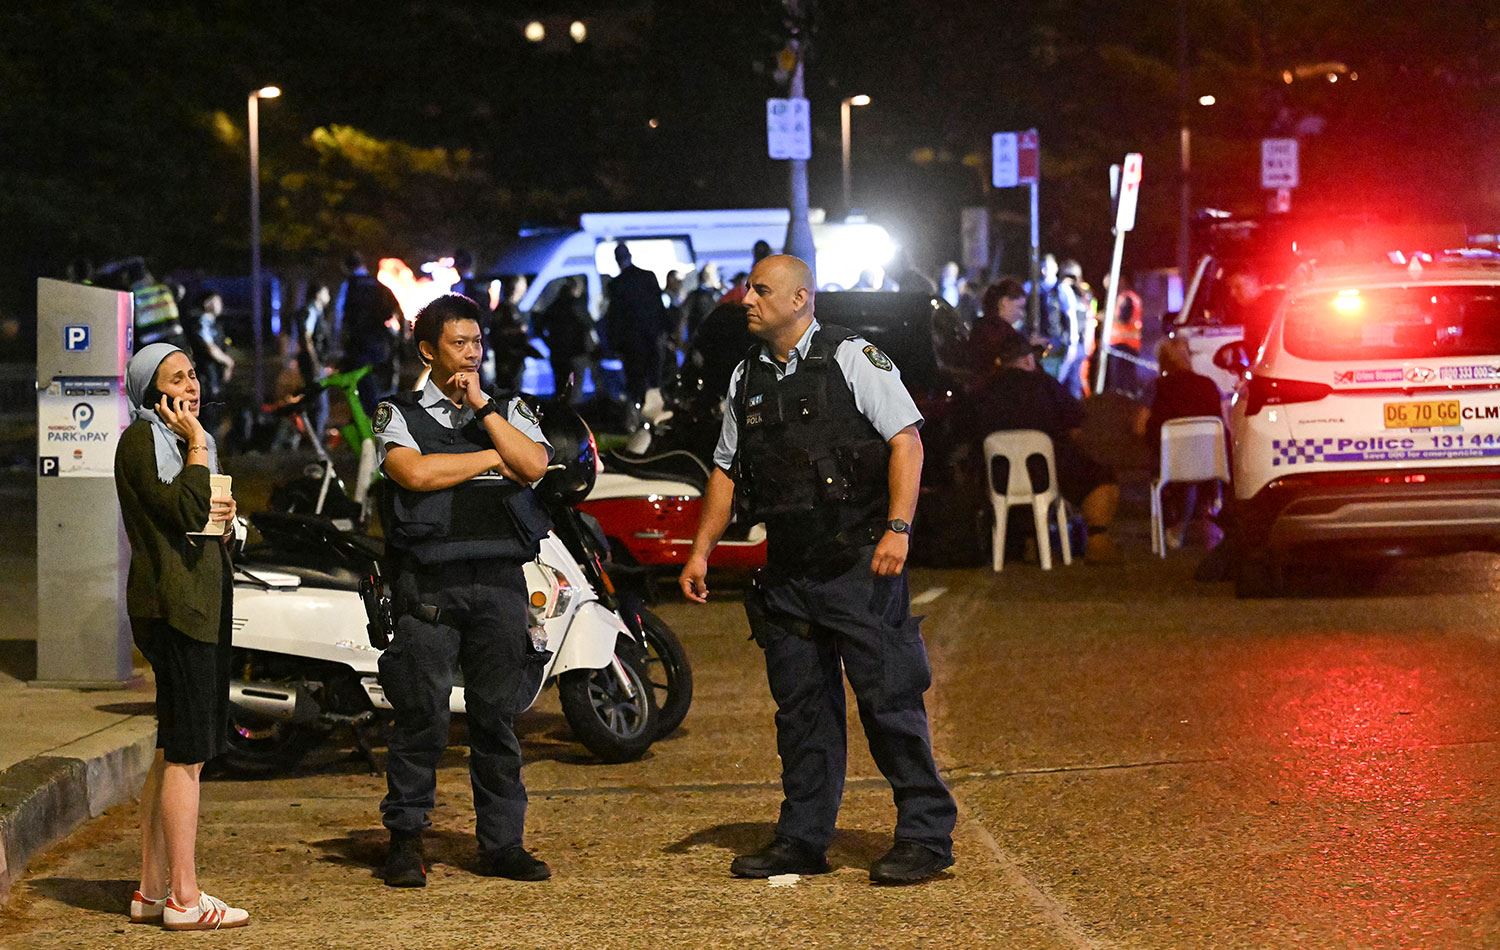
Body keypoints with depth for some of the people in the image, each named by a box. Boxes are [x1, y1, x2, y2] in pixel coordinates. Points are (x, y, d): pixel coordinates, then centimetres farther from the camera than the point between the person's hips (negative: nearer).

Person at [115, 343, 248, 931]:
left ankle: (153, 890, 15)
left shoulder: (184, 441, 20)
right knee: (186, 752, -10)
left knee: (175, 752, 11)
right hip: (173, 603, -10)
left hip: (202, 604, 10)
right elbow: (185, 512, -22)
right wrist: (198, 446, -13)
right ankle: (184, 898, -9)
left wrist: (224, 521, 8)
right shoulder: (141, 441, -8)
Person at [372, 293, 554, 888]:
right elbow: (415, 472, -12)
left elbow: (533, 464, -4)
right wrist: (493, 459, -3)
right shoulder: (399, 414, 8)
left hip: (499, 581, 3)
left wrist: (482, 406, -5)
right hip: (427, 582, -3)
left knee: (497, 716, 4)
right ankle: (406, 840, 5)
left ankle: (502, 842, 10)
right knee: (421, 716, -4)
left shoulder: (510, 411, 16)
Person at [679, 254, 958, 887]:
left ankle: (925, 837, 0)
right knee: (801, 706, 9)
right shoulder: (748, 378, 14)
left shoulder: (852, 359, -4)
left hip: (859, 562, -6)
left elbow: (906, 441, -10)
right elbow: (726, 471, 21)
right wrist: (701, 550, 15)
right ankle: (802, 840, 17)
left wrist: (898, 528, -19)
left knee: (889, 697, -6)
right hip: (787, 569, 6)